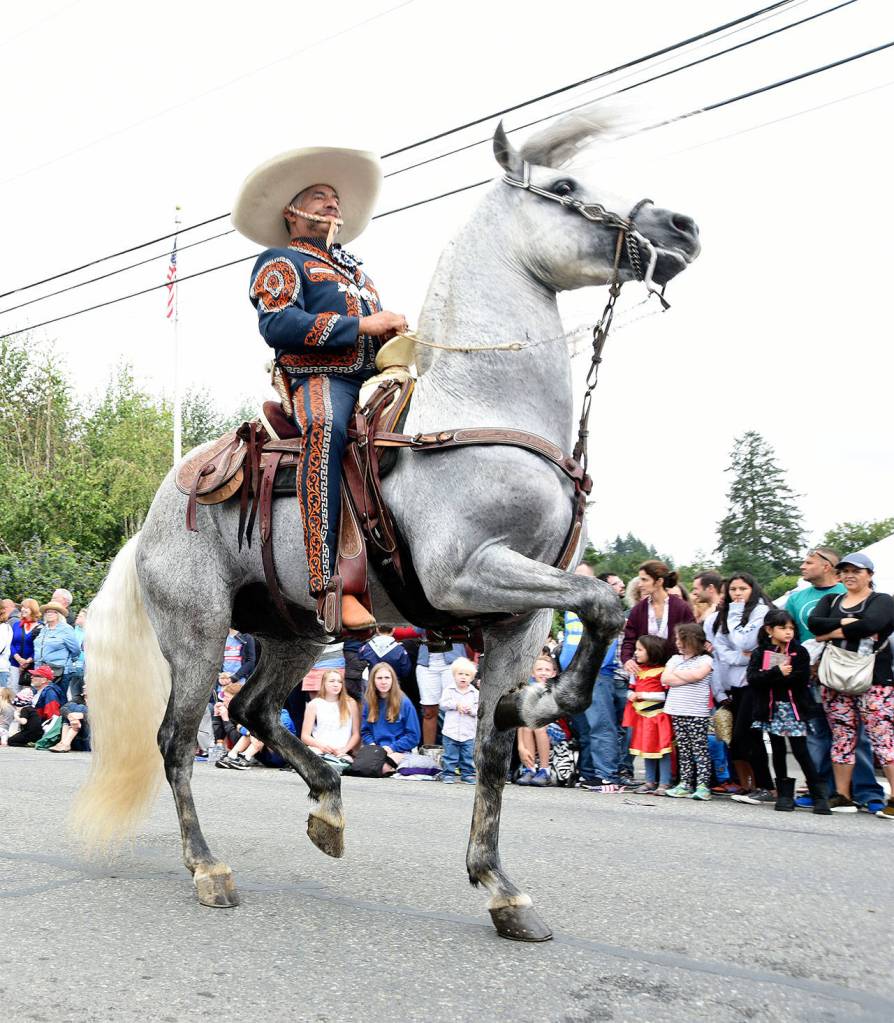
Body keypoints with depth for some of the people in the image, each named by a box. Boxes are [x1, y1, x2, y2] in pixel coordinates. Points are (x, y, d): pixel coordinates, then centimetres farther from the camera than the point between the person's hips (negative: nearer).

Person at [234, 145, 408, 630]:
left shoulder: (352, 266, 34)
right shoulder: (279, 260, 11)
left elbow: (378, 328, 31)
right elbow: (278, 325, -8)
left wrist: (398, 330, 6)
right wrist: (360, 324, -12)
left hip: (375, 377, 8)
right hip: (316, 377, -8)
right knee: (325, 426, -39)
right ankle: (329, 585, -46)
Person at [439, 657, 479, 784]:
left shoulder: (475, 693, 3)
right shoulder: (449, 690, 2)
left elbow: (479, 710, 0)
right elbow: (443, 704, -6)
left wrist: (471, 710, -17)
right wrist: (456, 705, -14)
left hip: (469, 733, 1)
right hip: (451, 731, -1)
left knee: (468, 756, 6)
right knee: (450, 755, 4)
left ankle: (467, 774, 16)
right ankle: (449, 774, 12)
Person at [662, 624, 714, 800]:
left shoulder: (705, 659, 0)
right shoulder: (675, 659, 15)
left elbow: (698, 674, -19)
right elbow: (665, 679, 2)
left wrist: (677, 673, -5)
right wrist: (688, 678, -7)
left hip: (697, 713, -5)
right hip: (677, 712, 5)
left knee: (699, 748, -5)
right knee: (683, 749, 8)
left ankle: (703, 785, -5)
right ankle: (685, 784, 13)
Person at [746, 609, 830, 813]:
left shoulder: (800, 652, 1)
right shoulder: (760, 653, 3)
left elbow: (801, 679, -13)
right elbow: (752, 678, -11)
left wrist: (769, 679, -14)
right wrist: (778, 672, -21)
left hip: (794, 707, -2)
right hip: (771, 708, 2)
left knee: (800, 751, -5)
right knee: (778, 752, 8)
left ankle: (819, 795, 3)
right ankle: (784, 795, 17)